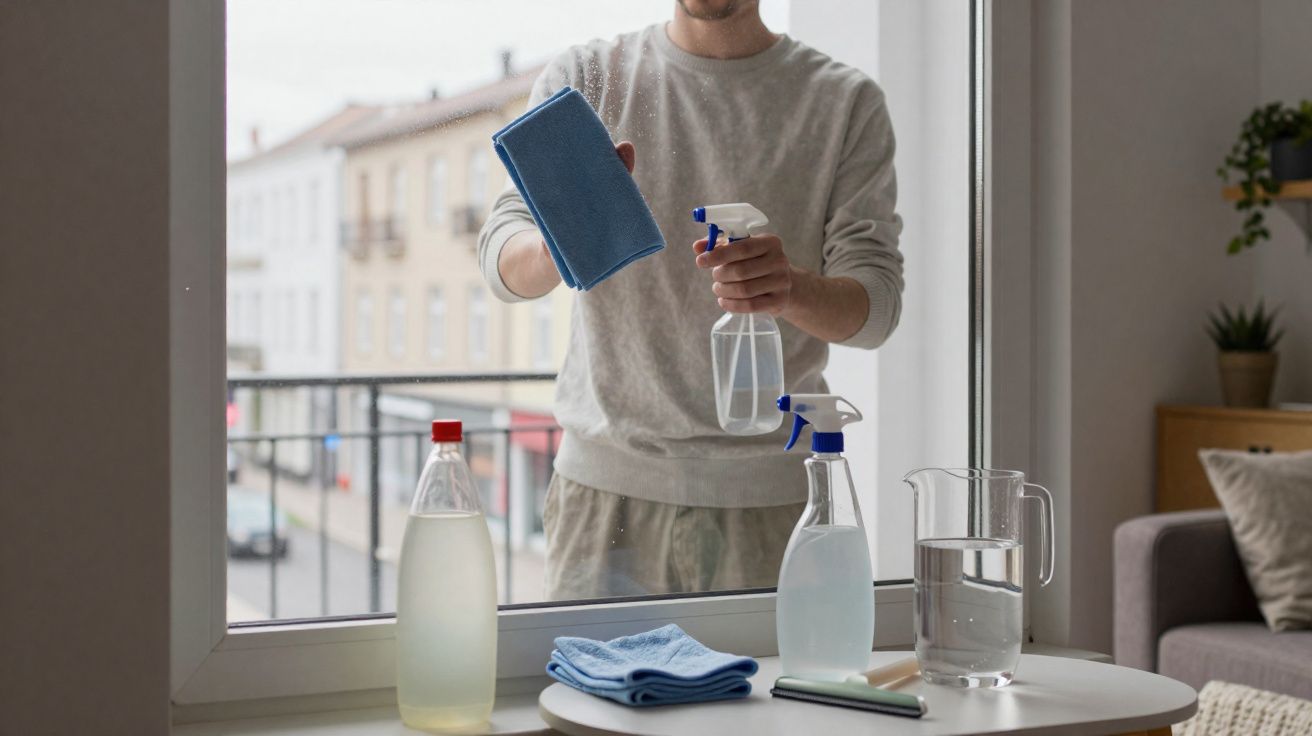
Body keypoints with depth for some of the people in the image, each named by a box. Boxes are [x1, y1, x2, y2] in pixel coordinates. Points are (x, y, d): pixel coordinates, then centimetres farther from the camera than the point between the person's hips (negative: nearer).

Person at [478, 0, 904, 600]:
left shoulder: (845, 102, 2)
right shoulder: (582, 79, 5)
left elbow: (878, 300, -5)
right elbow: (504, 266, -5)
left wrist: (793, 289, -29)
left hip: (773, 490, 0)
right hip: (606, 483, 1)